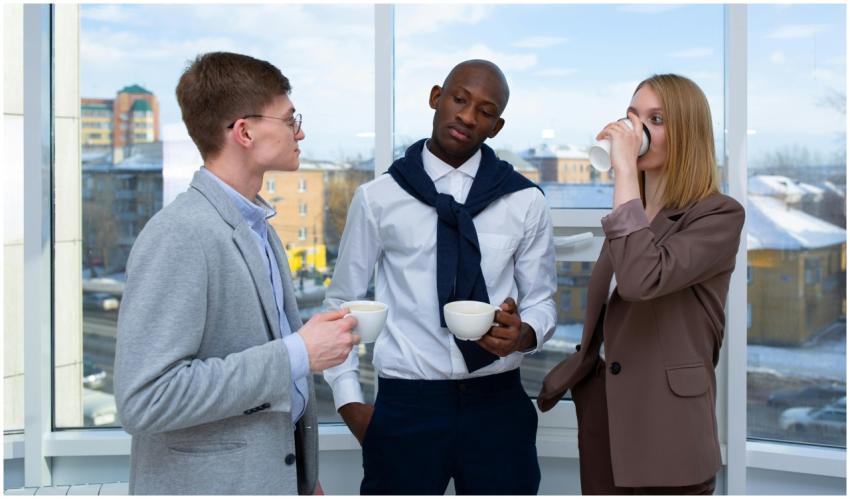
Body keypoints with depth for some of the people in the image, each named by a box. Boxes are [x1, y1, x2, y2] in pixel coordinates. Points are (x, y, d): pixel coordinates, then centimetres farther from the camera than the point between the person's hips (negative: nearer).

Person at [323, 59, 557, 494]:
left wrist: (523, 334, -16)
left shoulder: (525, 201, 2)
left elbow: (541, 301, 7)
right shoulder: (378, 198, -1)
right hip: (406, 406, -1)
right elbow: (342, 303, 6)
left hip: (498, 404, 2)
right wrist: (348, 400, 0)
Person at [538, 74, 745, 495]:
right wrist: (557, 381, 13)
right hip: (601, 406, 7)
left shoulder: (719, 215, -10)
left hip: (663, 422, -7)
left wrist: (624, 171, -23)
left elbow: (642, 280, -28)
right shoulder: (631, 212, 13)